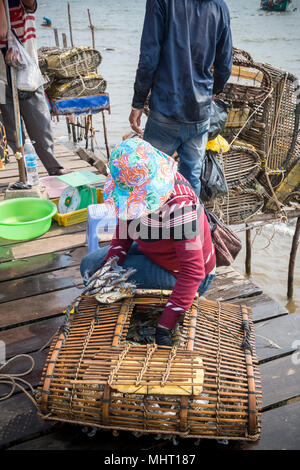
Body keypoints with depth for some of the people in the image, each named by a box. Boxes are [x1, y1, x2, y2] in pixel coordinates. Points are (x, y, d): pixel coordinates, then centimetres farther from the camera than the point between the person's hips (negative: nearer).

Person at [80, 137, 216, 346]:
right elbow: (125, 225, 2)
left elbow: (193, 271, -36)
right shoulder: (136, 186, -14)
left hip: (178, 275, -8)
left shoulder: (178, 204, -37)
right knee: (90, 264, 9)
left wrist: (165, 327, -38)